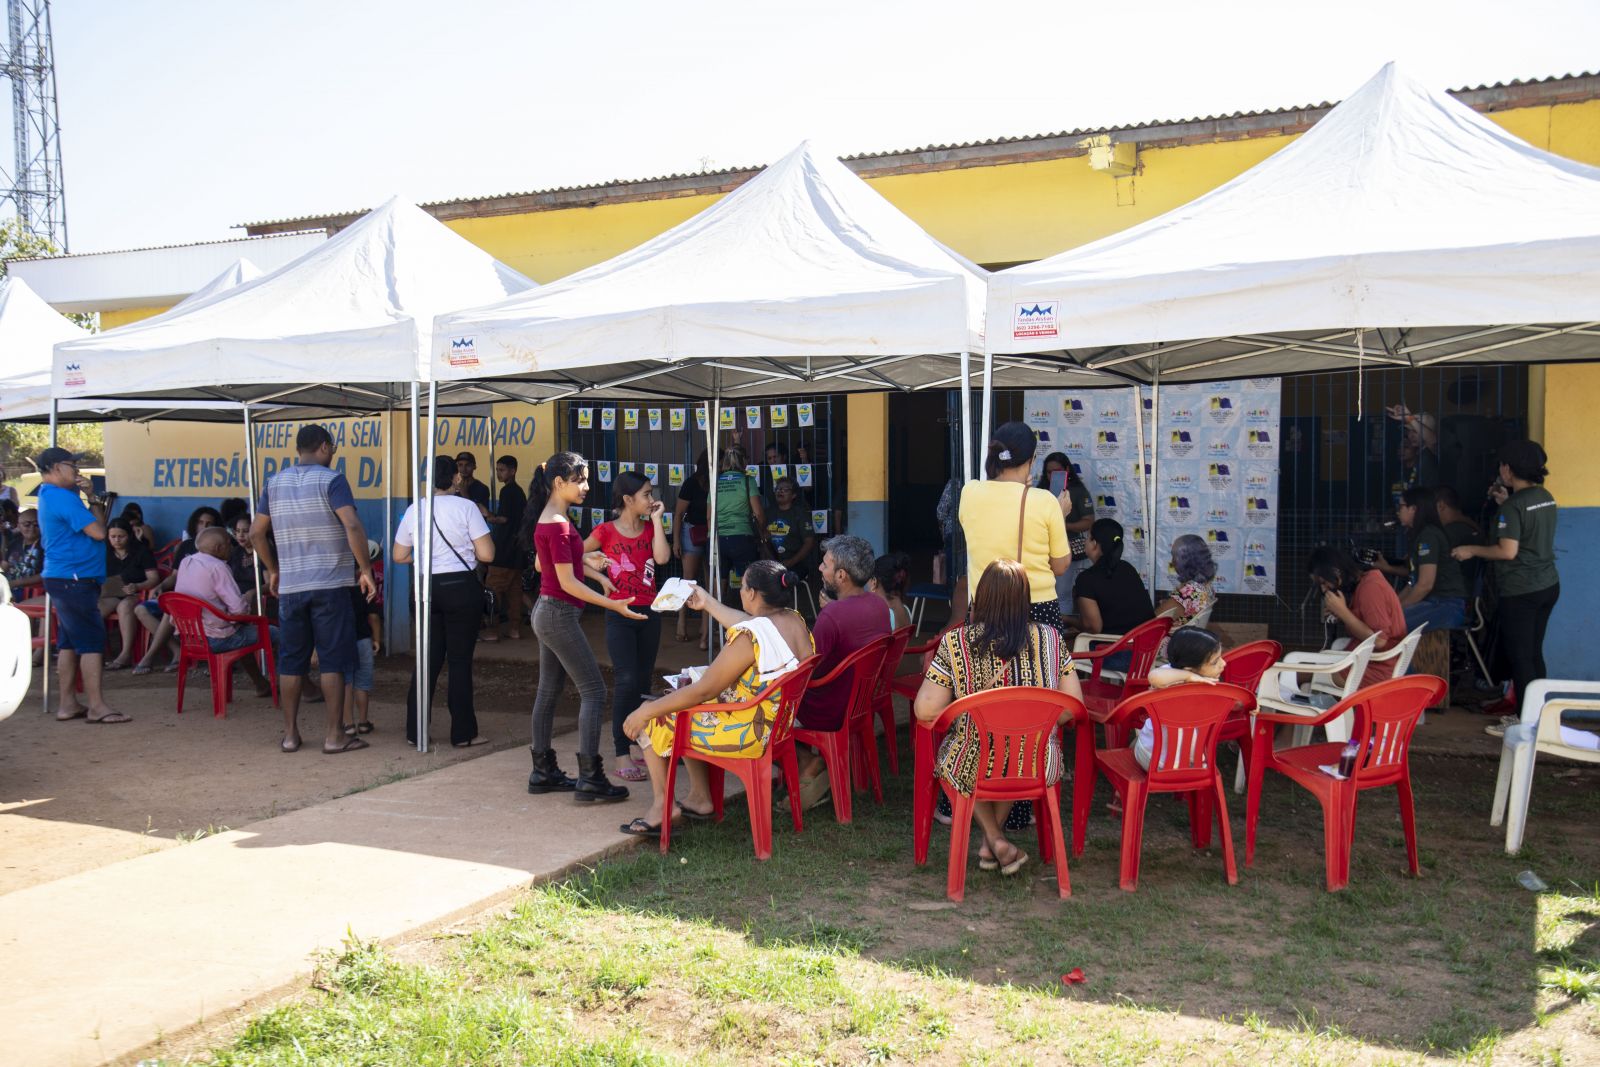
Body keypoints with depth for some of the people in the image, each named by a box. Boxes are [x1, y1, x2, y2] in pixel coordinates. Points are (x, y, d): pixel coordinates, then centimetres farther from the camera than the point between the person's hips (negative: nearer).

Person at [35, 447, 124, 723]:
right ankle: (96, 707, -7)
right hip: (74, 579, -10)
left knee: (69, 642, 12)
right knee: (92, 641, -8)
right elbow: (98, 532, -18)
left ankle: (67, 704, 15)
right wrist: (95, 501, -4)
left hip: (63, 579, 10)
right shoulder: (63, 497, -16)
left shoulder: (49, 495, 16)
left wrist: (78, 490, 6)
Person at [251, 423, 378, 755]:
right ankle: (334, 736, 2)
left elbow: (256, 532, 12)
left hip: (290, 585, 5)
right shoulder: (331, 480, -7)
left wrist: (272, 570, 23)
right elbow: (353, 526, -19)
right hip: (330, 584, -5)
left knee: (291, 660, 11)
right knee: (333, 660, 0)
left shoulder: (275, 483, 10)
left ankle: (290, 734, 15)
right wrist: (366, 570, -11)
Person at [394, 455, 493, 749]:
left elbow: (399, 556, 9)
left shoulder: (414, 510, 3)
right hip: (462, 587, -3)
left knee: (428, 658, 11)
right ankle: (462, 733, 7)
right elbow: (486, 554, -10)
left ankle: (415, 731, 15)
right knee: (460, 659, 3)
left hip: (427, 587, 4)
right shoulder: (466, 507, -8)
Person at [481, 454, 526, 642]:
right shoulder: (519, 491, 16)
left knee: (493, 590, -6)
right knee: (513, 590, 10)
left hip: (504, 549, -9)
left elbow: (504, 518, -15)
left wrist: (486, 518, -1)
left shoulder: (507, 491, -11)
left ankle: (492, 630, -6)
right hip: (515, 550, 9)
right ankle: (516, 628, 9)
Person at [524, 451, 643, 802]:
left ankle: (543, 772, 20)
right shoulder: (558, 525, -19)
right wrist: (612, 605, -22)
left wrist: (582, 562, 19)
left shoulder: (547, 520, 11)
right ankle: (589, 778, -9)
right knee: (593, 691, -8)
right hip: (560, 615, -10)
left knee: (549, 690, 13)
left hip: (546, 612, 10)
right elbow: (568, 583, -21)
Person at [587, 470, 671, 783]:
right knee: (626, 681, -11)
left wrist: (656, 520, -7)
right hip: (619, 614, -5)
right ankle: (622, 755, -8)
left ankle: (636, 744, 25)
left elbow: (662, 558, -11)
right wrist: (599, 573, -7)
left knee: (643, 681, 12)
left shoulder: (651, 528, 7)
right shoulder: (606, 531, -5)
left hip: (648, 611, 5)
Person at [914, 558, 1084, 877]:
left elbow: (925, 712, -11)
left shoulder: (955, 643, -11)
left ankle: (996, 840, 23)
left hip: (974, 770, -2)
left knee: (946, 748, 32)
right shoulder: (1051, 639, -4)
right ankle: (991, 844, 34)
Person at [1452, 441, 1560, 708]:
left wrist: (1471, 550, -11)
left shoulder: (1513, 506, -17)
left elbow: (1508, 551, -23)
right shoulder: (1546, 497, 7)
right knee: (1534, 653, 17)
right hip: (1548, 586, 8)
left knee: (1519, 656, -2)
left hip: (1520, 591, -8)